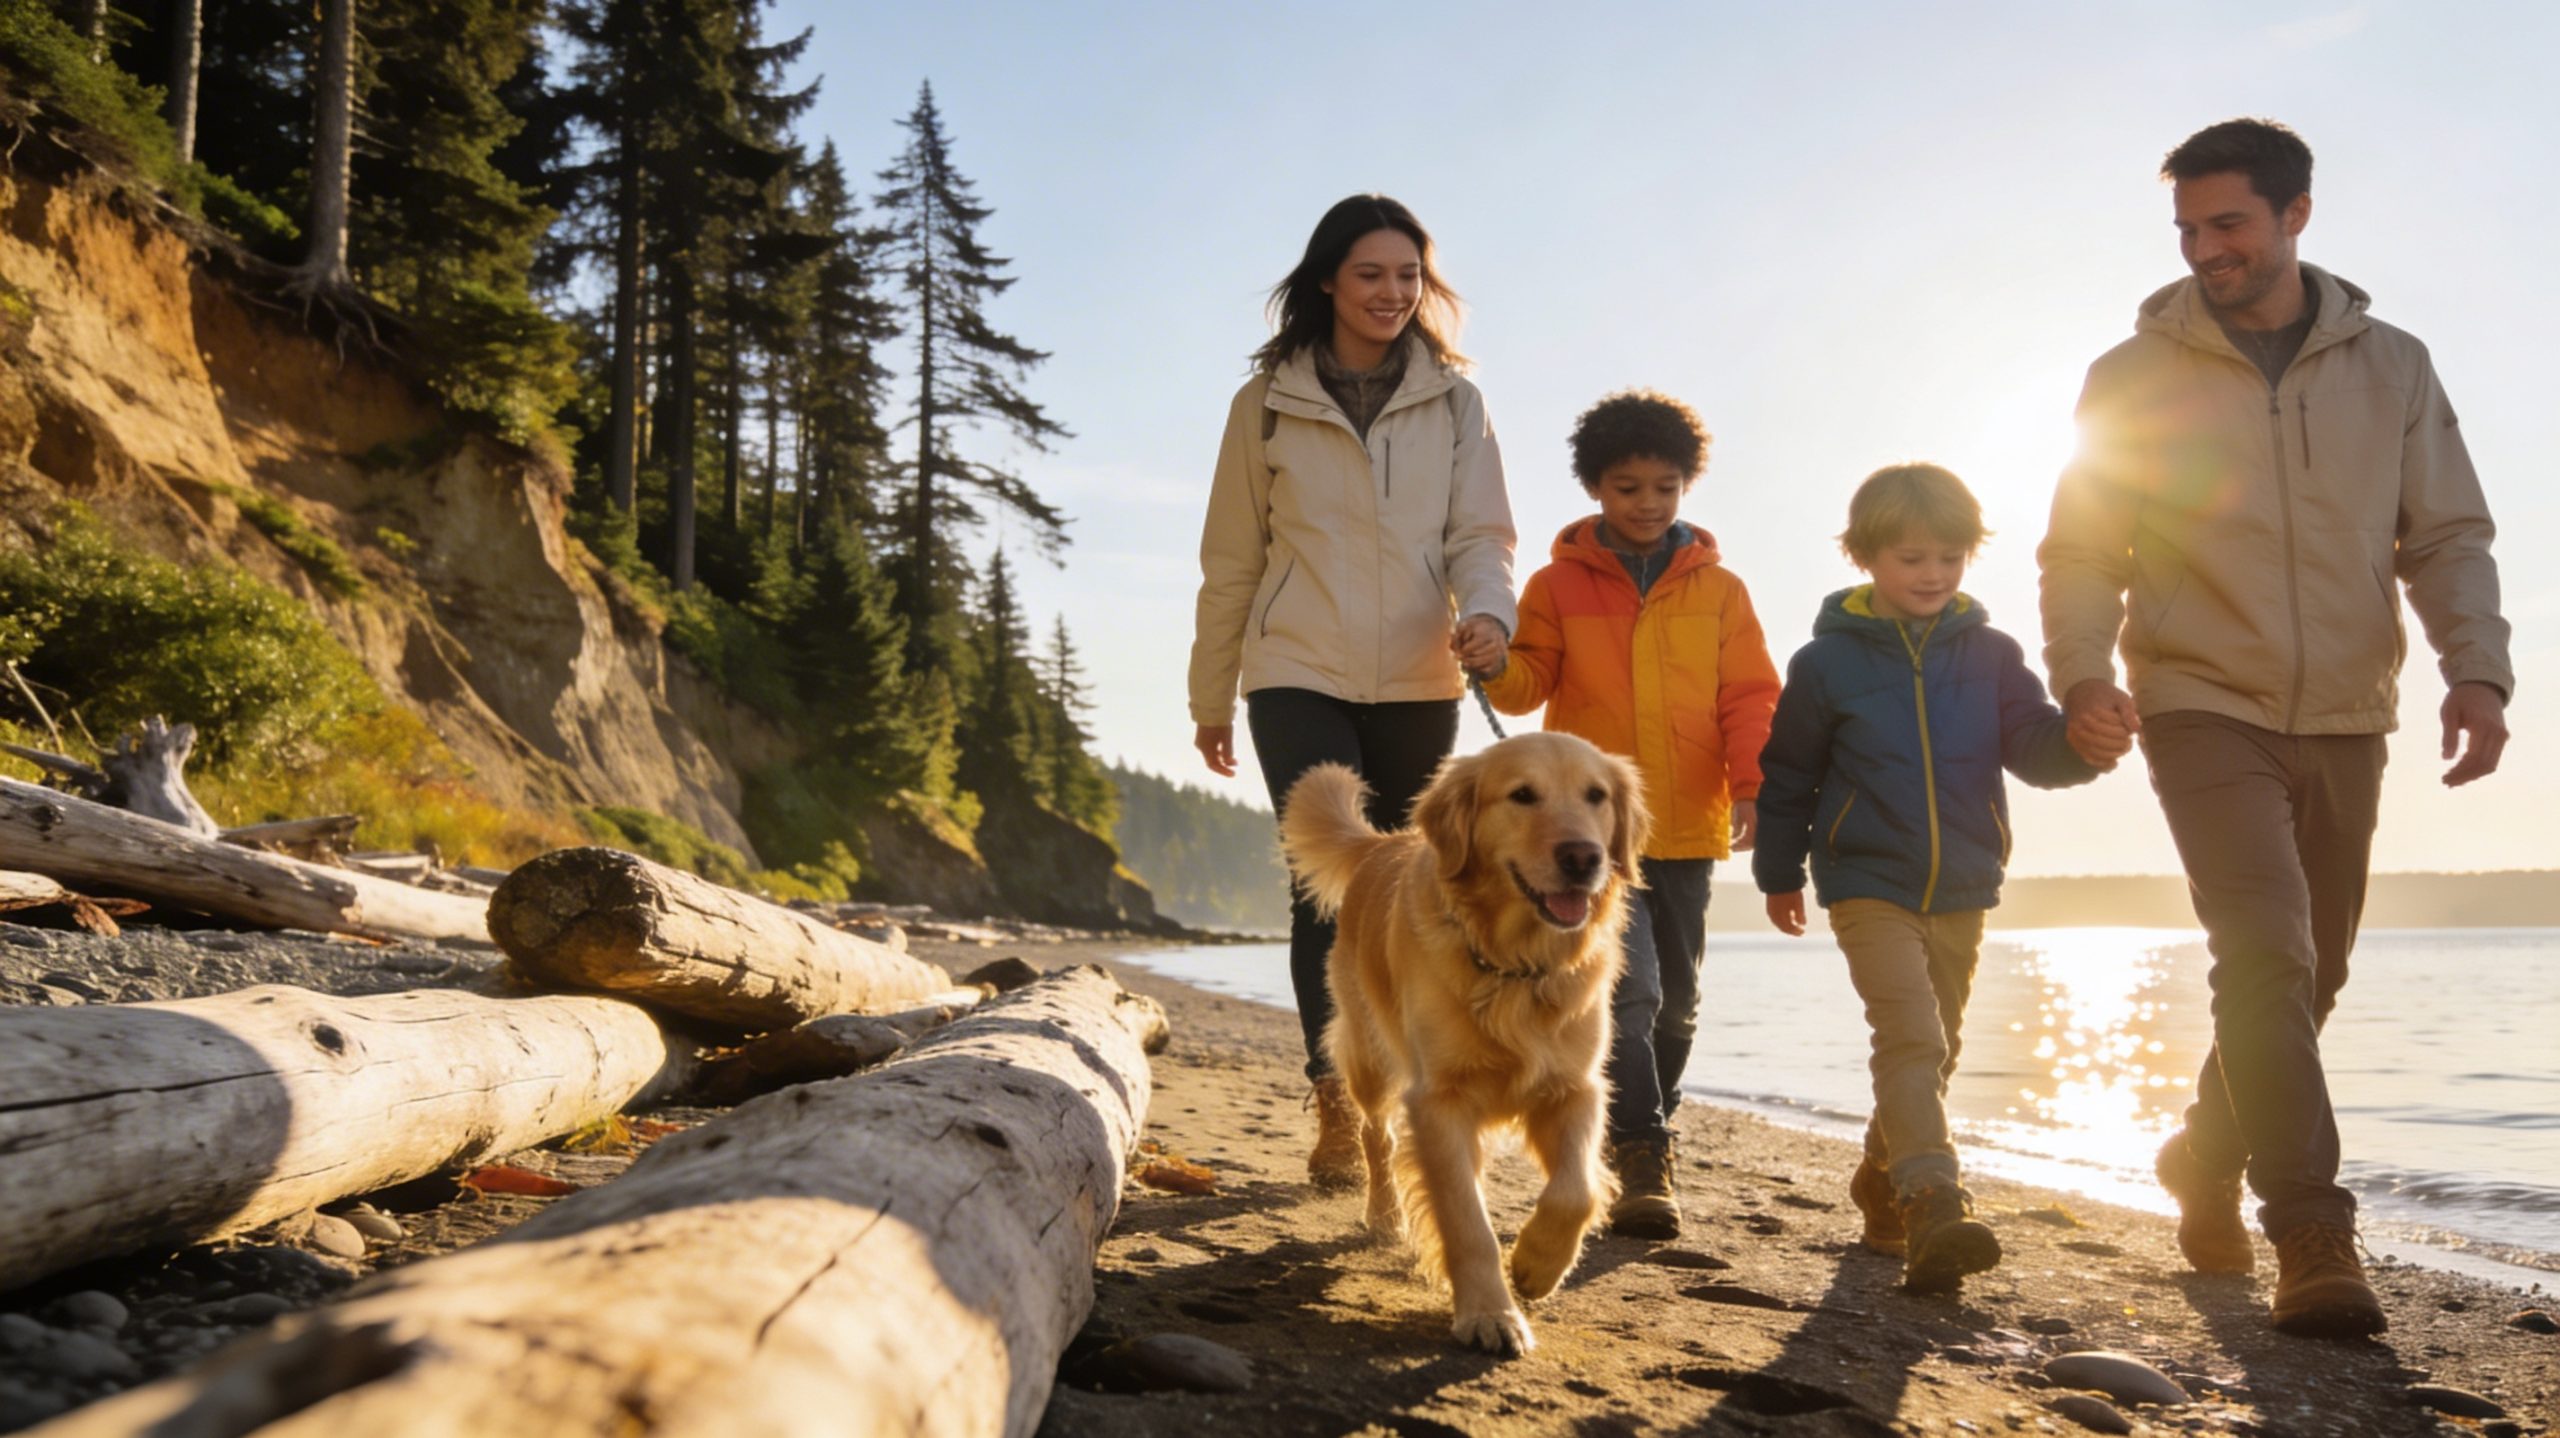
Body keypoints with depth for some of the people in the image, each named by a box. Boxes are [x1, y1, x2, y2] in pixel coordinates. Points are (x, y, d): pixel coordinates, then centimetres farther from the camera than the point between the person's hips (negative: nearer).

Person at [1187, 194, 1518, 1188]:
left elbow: (1481, 531, 2)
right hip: (1299, 677, -2)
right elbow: (1231, 559, 7)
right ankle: (1336, 1112, -9)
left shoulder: (1452, 401, 8)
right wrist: (1210, 698, 9)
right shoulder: (1267, 403, 4)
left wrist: (1486, 611, -21)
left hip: (1417, 684, 2)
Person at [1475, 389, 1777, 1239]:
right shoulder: (1559, 584, 5)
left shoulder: (1719, 590, 8)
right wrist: (1498, 667, -21)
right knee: (1625, 991, -14)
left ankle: (1644, 1137, 31)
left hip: (1687, 828, 3)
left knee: (1675, 1001, 13)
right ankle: (1642, 1166, -12)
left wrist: (1749, 787, -10)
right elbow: (1530, 683, 2)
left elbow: (1750, 696, 4)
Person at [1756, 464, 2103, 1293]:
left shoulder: (1990, 655, 5)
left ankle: (1882, 1187, 32)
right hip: (1868, 885, -4)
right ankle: (1933, 1203, -26)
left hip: (1962, 890, 5)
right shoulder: (1829, 660, -3)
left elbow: (2032, 746, -4)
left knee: (1934, 1047, 14)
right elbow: (1787, 775, 5)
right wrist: (1779, 873, 9)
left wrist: (2083, 741, -26)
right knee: (1911, 1036, -20)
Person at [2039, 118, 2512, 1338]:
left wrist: (2475, 669, -10)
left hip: (2344, 721, 4)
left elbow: (2448, 535, 6)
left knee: (2304, 977, 12)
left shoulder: (2391, 368, 7)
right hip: (2206, 709, -3)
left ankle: (2205, 1157, 33)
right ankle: (2312, 1238, -12)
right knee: (2267, 957, -17)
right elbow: (2080, 553, -1)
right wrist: (2081, 674, -18)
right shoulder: (2134, 377, 0)